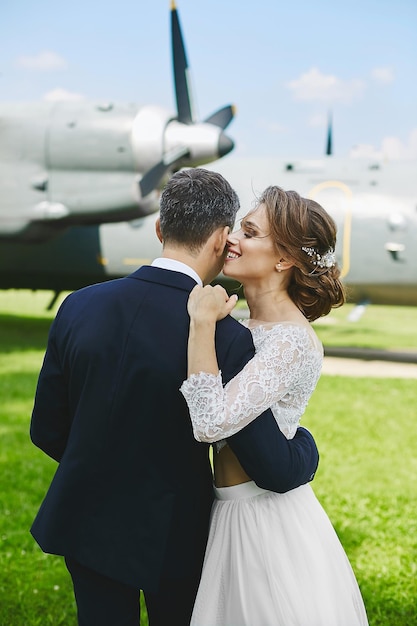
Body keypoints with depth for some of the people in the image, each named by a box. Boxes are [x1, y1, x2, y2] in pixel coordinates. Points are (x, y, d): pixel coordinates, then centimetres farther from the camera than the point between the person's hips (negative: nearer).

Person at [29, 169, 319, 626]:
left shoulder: (79, 306, -12)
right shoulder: (227, 339, -25)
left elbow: (46, 429, -2)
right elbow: (276, 472, -21)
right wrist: (306, 444, 2)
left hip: (87, 522, 3)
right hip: (171, 534, -3)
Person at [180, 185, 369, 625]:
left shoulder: (293, 342, -23)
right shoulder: (246, 324, 3)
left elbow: (210, 422, -32)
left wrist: (203, 321, -28)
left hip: (267, 521, -8)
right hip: (235, 510, 8)